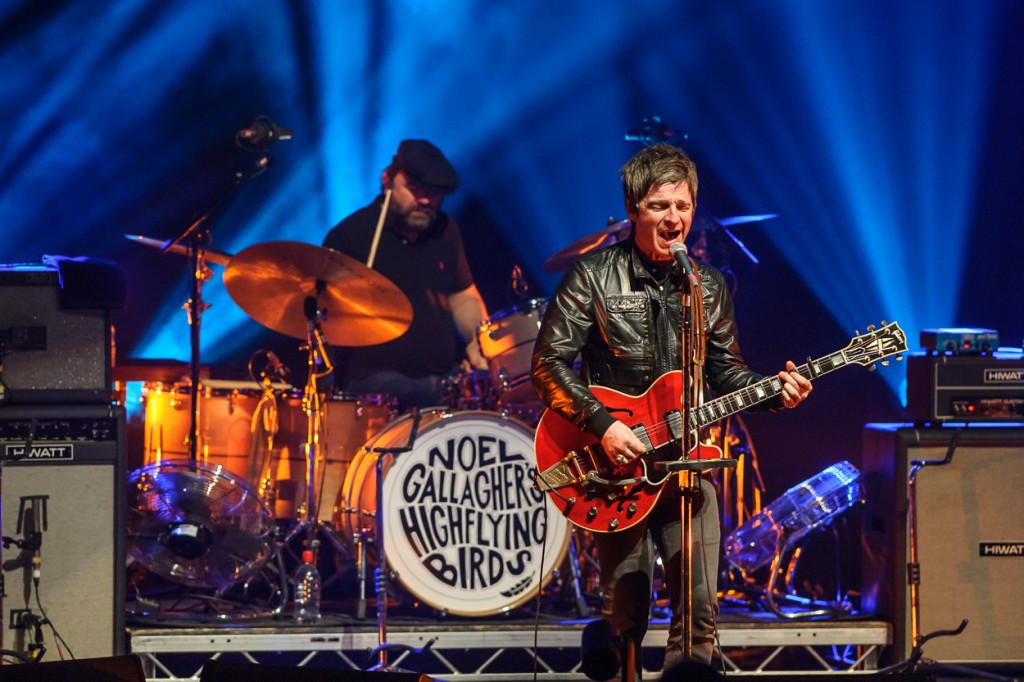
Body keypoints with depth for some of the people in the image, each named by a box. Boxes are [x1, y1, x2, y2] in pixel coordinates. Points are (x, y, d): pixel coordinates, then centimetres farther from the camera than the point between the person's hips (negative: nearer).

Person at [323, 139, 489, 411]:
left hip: (445, 373, 7)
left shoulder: (445, 231, 14)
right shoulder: (349, 235, -4)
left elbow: (463, 297, 23)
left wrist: (478, 341, 4)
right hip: (376, 376, -6)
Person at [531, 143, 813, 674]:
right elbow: (548, 364, -7)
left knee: (699, 611, -5)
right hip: (619, 465, -3)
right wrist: (603, 425, -17)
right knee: (624, 616, 0)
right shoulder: (593, 277, -4)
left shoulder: (709, 286, 10)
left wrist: (773, 391, -4)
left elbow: (727, 373, 16)